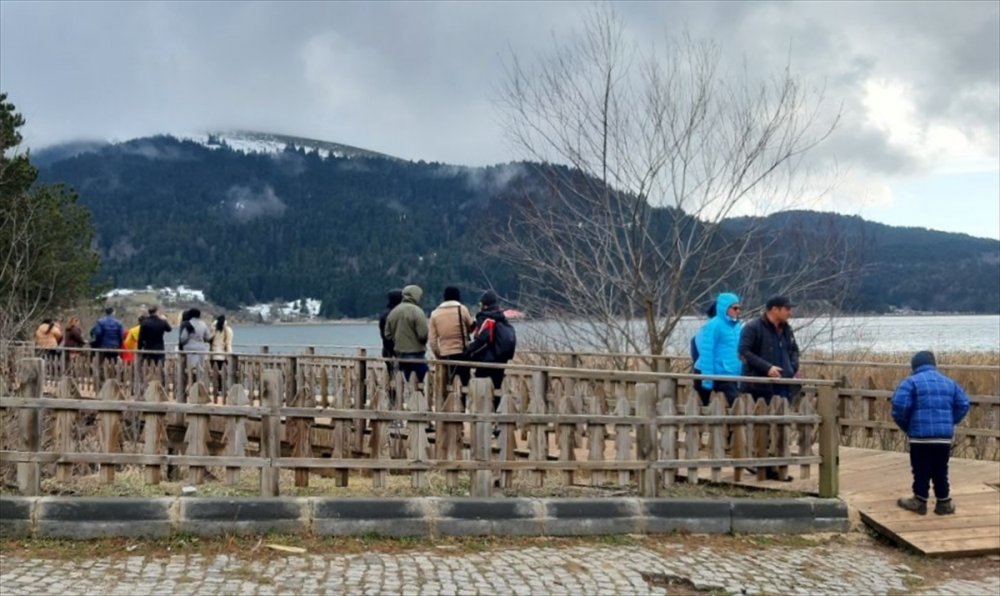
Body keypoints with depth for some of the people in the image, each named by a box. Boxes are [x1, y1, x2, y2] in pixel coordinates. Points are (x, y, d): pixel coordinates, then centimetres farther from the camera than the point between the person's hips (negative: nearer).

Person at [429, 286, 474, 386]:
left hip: (444, 354, 3)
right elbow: (471, 327, 6)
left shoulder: (435, 313, 4)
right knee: (464, 381, 0)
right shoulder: (462, 309, -5)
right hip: (461, 352, -3)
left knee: (448, 383, 9)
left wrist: (437, 355, 13)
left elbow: (432, 338, 4)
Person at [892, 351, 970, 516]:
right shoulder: (949, 382, 14)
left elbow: (899, 406, -14)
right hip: (944, 435, 4)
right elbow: (963, 405, 13)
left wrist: (906, 426, 2)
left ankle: (920, 502, 12)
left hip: (921, 434, -4)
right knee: (940, 471, 14)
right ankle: (944, 503, 18)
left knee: (921, 470, 5)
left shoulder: (911, 381, -4)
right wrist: (948, 423, 18)